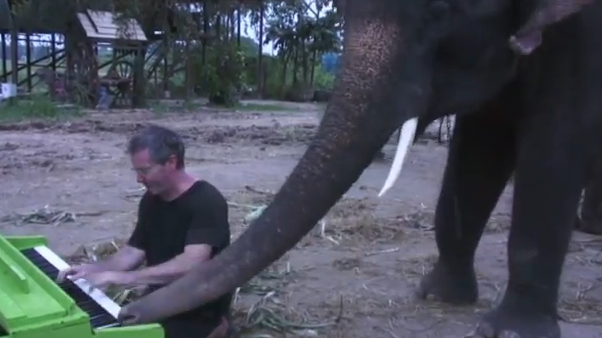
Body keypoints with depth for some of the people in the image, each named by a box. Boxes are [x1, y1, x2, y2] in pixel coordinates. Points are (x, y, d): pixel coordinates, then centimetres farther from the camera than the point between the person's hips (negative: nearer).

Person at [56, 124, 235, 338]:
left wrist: (122, 277, -33)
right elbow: (134, 251, 9)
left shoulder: (207, 202, -21)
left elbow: (190, 265, -31)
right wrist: (94, 269, -8)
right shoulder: (151, 201, 3)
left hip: (201, 316, -7)